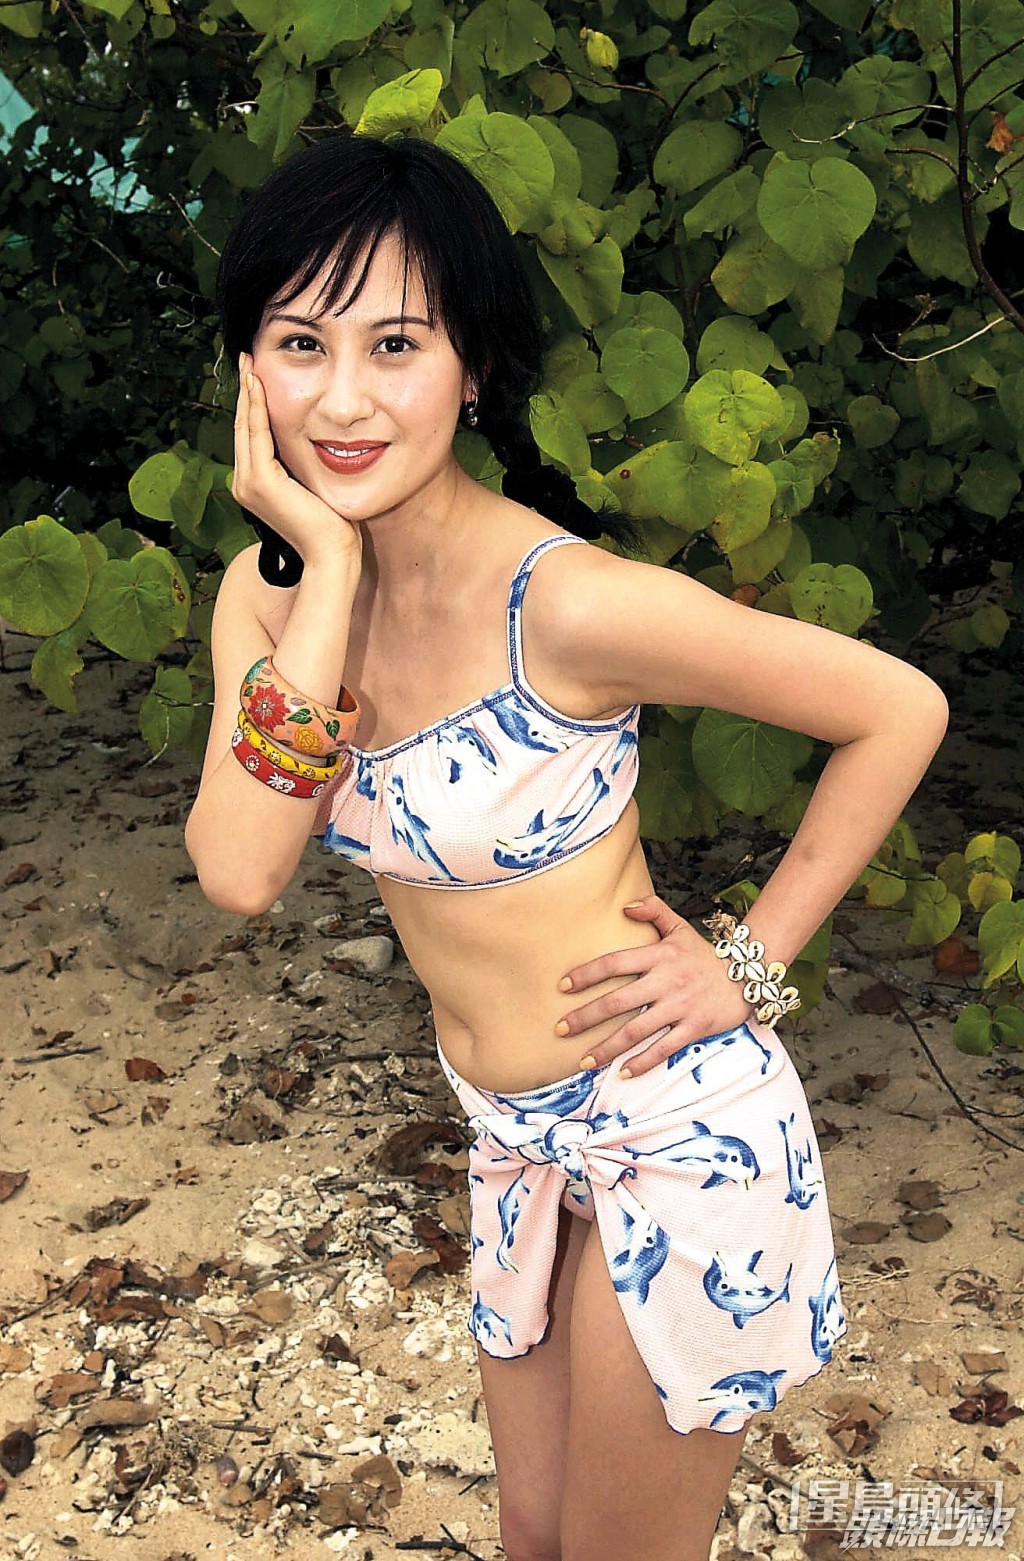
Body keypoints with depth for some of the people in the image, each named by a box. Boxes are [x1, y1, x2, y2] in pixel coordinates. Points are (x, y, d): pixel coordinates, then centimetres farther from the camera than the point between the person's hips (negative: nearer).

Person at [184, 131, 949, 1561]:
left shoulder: (570, 601, -25)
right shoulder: (267, 590, -5)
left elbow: (900, 709, -16)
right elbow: (239, 872, -20)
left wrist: (754, 962, -13)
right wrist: (331, 578, -24)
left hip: (675, 1126, -6)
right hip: (516, 1140, 6)